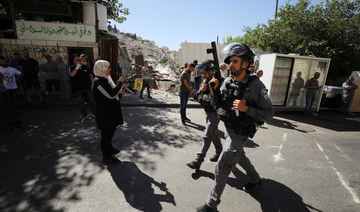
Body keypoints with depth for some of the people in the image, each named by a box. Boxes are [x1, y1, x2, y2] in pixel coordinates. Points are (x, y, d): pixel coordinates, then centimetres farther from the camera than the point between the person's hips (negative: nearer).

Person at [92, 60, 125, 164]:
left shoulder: (104, 79, 11)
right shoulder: (98, 81, -21)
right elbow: (111, 95, -28)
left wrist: (119, 92, 7)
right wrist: (120, 82, -20)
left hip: (110, 110, 10)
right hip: (105, 112, -10)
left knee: (110, 130, 22)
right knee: (106, 133, 2)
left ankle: (109, 148, 42)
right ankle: (106, 157, 17)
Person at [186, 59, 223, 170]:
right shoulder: (205, 81, 4)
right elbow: (199, 96, 6)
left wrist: (203, 96, -21)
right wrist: (201, 90, -13)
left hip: (215, 113, -8)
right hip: (207, 112, 8)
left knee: (207, 137, -3)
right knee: (214, 133, 21)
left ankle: (198, 161, 5)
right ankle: (219, 151, 40)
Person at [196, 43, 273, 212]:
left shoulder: (255, 85, -21)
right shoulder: (227, 81, -4)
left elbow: (268, 114, -16)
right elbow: (217, 105, 1)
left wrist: (246, 108, -31)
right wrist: (213, 90, -16)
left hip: (240, 133, -7)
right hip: (228, 128, 7)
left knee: (222, 167, -3)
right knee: (239, 156, 28)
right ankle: (256, 179, 57)